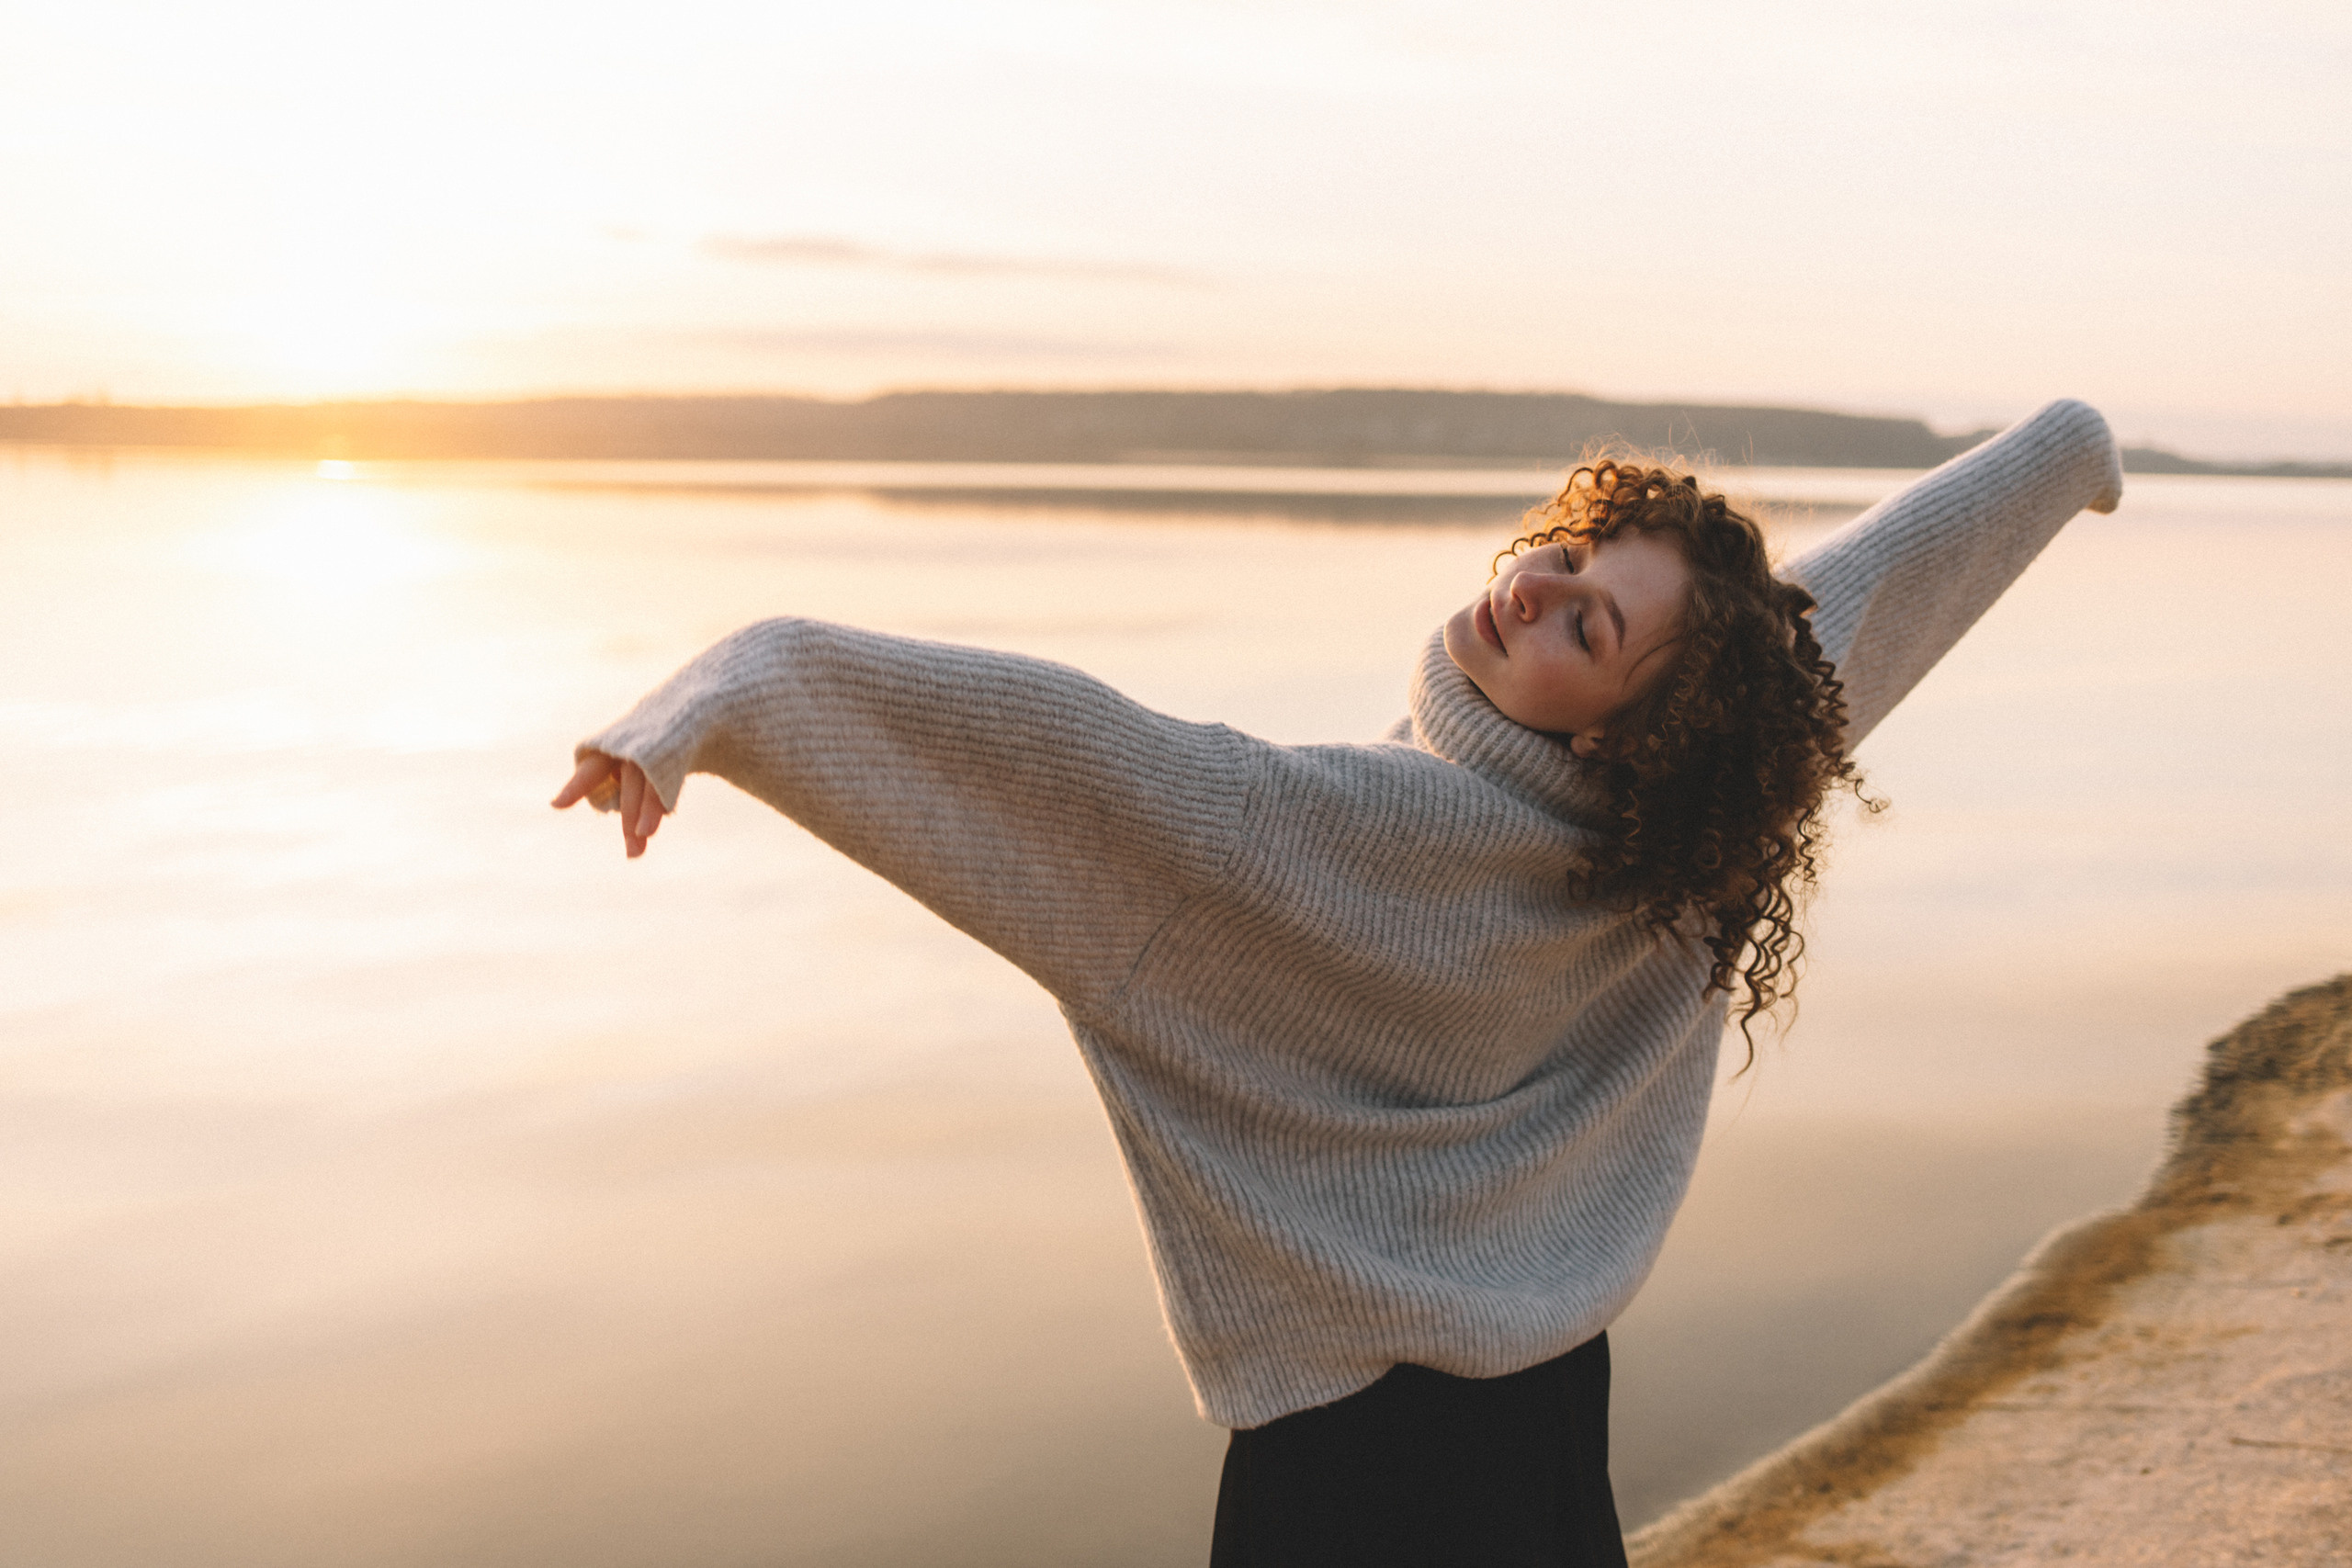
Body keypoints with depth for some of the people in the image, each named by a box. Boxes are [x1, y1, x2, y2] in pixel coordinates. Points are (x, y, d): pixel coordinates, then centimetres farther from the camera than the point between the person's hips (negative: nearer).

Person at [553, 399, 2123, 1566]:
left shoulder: (1360, 833, -27)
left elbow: (1063, 752, -35)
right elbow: (1901, 563, 6)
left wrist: (730, 697, -38)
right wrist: (2069, 449, 21)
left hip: (1355, 1434, -7)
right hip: (1552, 1402, 7)